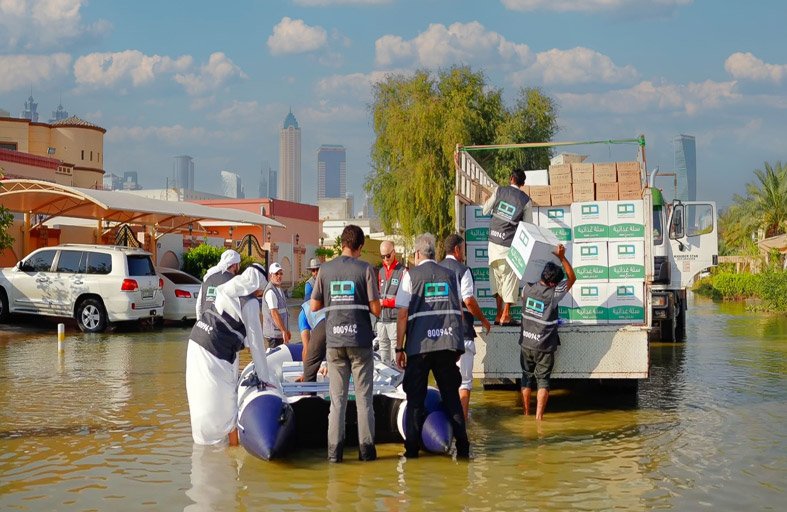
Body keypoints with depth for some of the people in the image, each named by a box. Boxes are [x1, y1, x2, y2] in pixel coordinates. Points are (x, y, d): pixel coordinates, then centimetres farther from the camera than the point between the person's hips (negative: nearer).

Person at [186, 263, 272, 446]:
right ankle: (234, 445, 12)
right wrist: (264, 377, -1)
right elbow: (255, 340, -6)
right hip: (216, 353, -8)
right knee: (225, 403, 3)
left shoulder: (230, 292, 15)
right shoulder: (250, 302, -9)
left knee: (201, 396, 20)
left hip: (197, 342, 8)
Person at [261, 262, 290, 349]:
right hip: (274, 333, -10)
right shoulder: (271, 291, -16)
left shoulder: (279, 289, 16)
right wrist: (284, 331, -24)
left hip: (279, 332, 10)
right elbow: (274, 313, -22)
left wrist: (286, 330, 19)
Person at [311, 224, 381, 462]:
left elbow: (315, 306, 5)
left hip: (334, 341, 2)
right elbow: (376, 309, -8)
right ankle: (366, 448, 7)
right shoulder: (365, 269, -5)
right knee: (364, 397, 6)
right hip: (360, 340, -2)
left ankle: (334, 449, 6)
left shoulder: (325, 269, 2)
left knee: (337, 398, 7)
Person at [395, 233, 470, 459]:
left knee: (415, 398, 6)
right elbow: (458, 311, 11)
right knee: (451, 396, 10)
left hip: (419, 345, -3)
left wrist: (399, 348, 1)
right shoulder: (450, 275, 9)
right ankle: (462, 446, 7)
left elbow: (403, 314, -4)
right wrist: (457, 345, 19)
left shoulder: (411, 275, 0)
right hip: (448, 343, 3)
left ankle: (412, 448, 6)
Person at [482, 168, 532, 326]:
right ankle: (506, 315, -1)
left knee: (497, 277, 12)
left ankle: (499, 314, 15)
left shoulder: (499, 191, 2)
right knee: (509, 277, 2)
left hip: (494, 241, 3)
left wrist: (488, 201, 29)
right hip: (510, 244, -3)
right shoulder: (526, 201, -2)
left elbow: (485, 211, 9)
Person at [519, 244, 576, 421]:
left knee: (527, 376, 16)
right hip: (545, 346, -4)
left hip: (526, 343, 4)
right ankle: (539, 416, -4)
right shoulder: (553, 294, -17)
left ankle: (526, 413, 22)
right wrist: (562, 258, -8)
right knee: (543, 379, 3)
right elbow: (572, 278, -5)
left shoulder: (528, 287, -6)